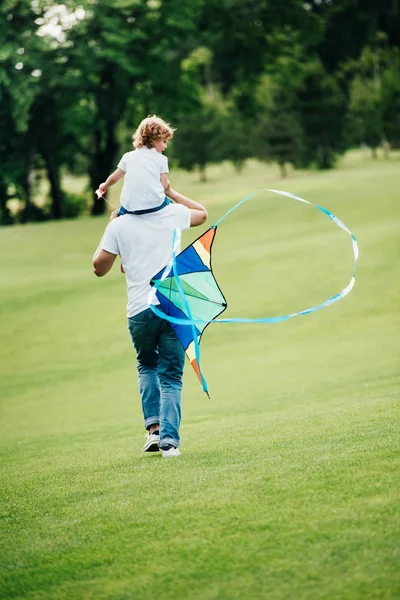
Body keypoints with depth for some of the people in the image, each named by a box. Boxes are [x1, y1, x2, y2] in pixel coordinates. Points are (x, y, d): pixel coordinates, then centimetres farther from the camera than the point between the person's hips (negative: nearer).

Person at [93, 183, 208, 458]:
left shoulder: (119, 225, 1)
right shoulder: (173, 214, 5)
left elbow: (100, 267, 10)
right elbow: (202, 213, 27)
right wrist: (171, 193, 25)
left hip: (140, 311, 0)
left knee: (147, 366, 24)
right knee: (171, 376, 7)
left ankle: (154, 427, 9)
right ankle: (169, 440, -7)